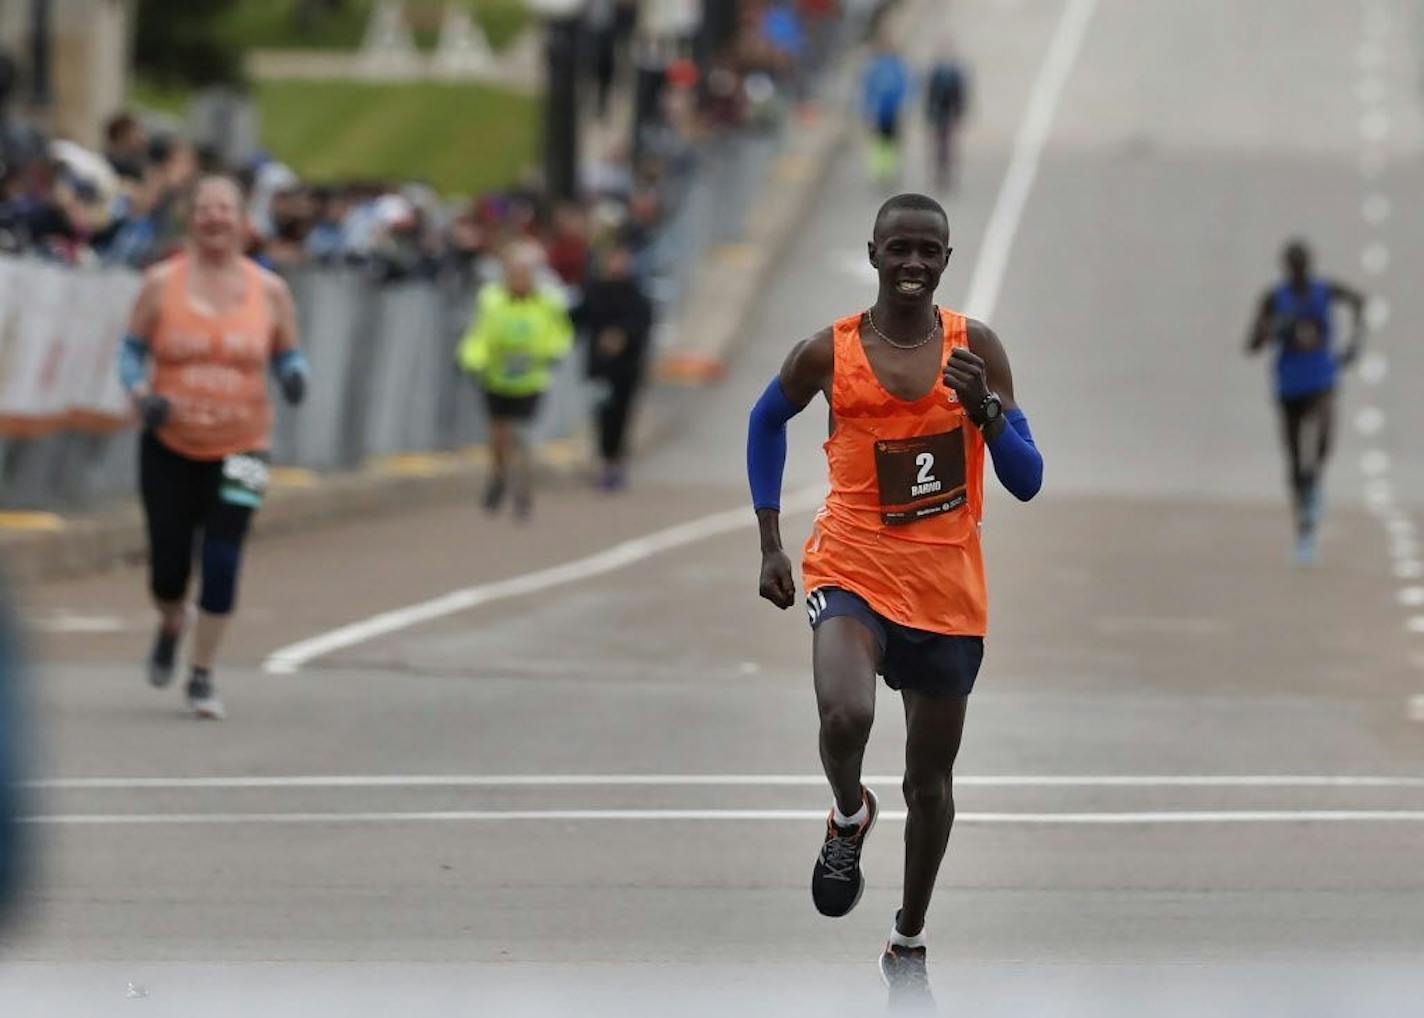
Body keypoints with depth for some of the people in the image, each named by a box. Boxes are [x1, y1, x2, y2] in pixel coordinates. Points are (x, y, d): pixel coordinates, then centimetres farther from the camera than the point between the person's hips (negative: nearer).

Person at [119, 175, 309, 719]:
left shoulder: (269, 291, 2)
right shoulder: (162, 283, -1)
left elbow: (288, 357, 11)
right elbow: (131, 351, 4)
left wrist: (294, 378, -12)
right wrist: (142, 395, -15)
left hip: (239, 448, 0)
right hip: (170, 446, 0)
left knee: (221, 562, -10)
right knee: (168, 566, 2)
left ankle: (202, 677, 4)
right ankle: (170, 627, 38)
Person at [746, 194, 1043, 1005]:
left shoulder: (977, 349, -4)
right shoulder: (830, 353, -6)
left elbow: (1028, 481, -4)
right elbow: (767, 422, 14)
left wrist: (985, 410, -23)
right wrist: (771, 543, 10)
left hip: (949, 588, 2)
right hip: (853, 570, -2)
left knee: (931, 777, 11)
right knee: (846, 715, -30)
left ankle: (910, 945, 31)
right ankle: (849, 818, 4)